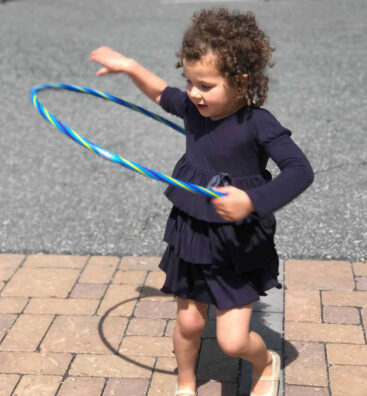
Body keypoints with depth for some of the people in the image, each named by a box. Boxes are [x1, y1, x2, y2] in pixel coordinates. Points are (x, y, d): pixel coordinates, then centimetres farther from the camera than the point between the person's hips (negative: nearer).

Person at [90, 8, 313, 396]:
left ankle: (266, 363, 33)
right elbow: (162, 94, 19)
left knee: (232, 340, -3)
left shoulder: (258, 124, -21)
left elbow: (300, 170, -28)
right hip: (191, 235, 5)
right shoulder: (193, 108, -3)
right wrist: (130, 67, 16)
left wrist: (253, 201, -39)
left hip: (238, 247, -5)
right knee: (188, 322, 16)